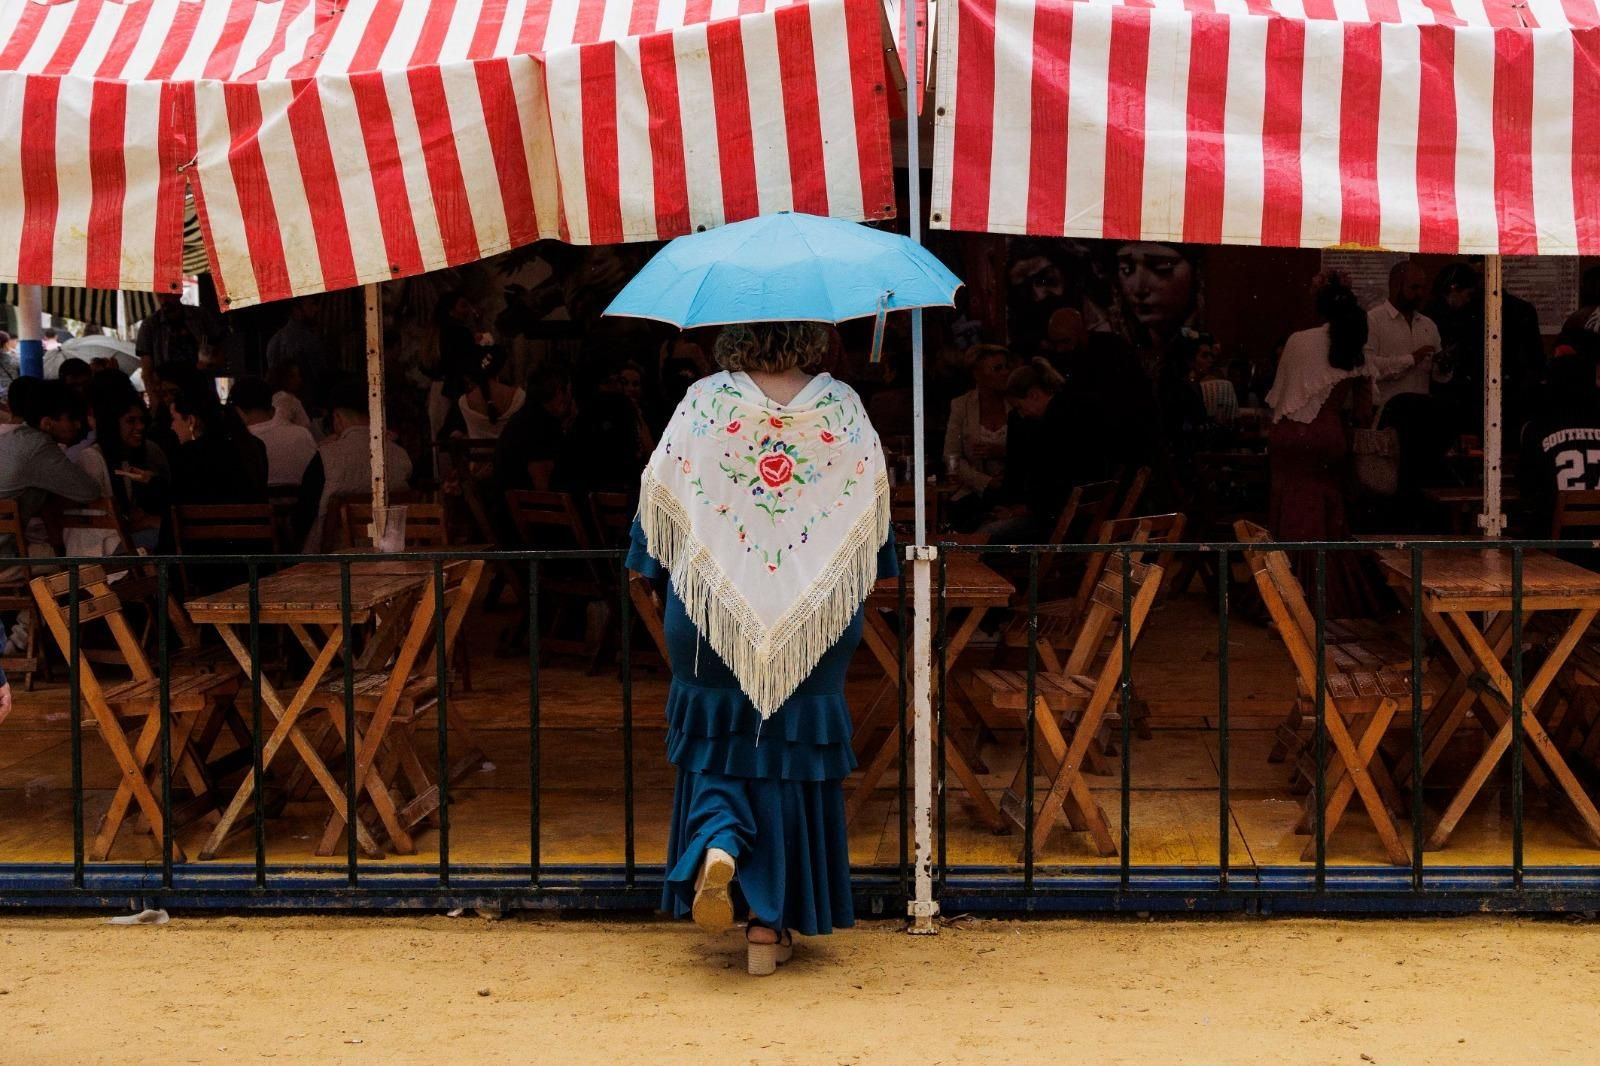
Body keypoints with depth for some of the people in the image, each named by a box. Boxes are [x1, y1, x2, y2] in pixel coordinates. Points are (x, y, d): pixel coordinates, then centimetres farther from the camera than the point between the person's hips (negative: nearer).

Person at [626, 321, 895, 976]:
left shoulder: (704, 403, -5)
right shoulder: (842, 407, -1)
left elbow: (661, 491, 1)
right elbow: (873, 500, 9)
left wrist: (652, 563, 18)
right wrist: (864, 569, 26)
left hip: (714, 608, 0)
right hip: (815, 619, 1)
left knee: (716, 742, 14)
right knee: (793, 752, 7)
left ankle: (717, 846, -16)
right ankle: (769, 927, 8)